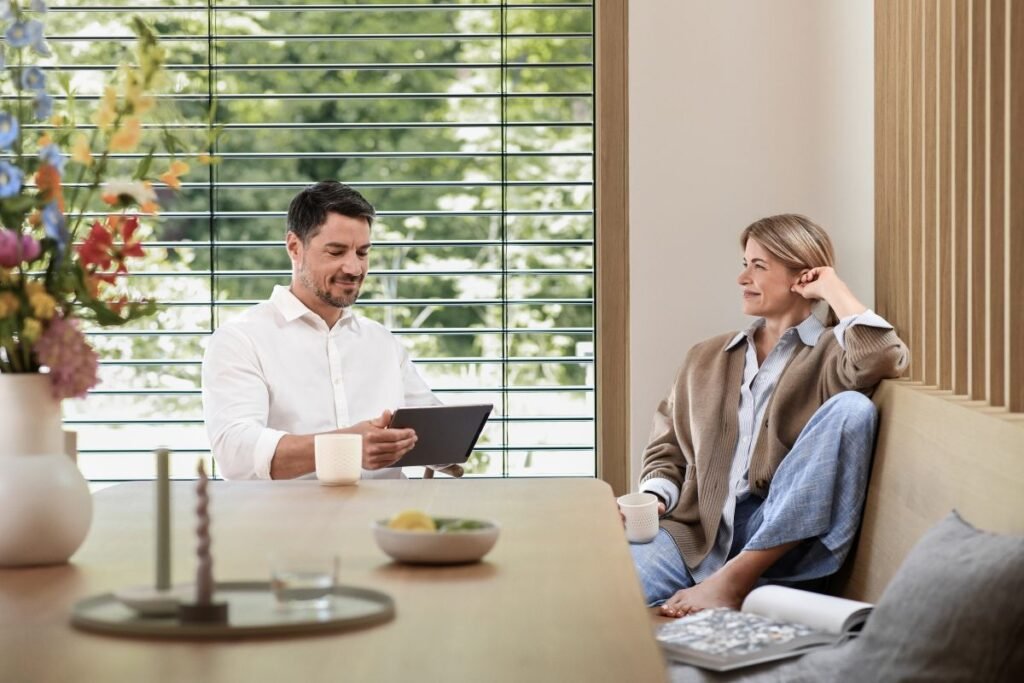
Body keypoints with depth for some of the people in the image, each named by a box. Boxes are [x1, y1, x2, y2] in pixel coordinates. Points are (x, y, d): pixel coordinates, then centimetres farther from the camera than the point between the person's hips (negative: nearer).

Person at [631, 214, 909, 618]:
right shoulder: (706, 359, 23)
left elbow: (882, 359, -15)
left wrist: (832, 287, 0)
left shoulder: (831, 351, 9)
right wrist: (654, 497, 2)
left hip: (780, 542, 0)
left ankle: (737, 578, -28)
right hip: (695, 536, 0)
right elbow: (667, 448, 23)